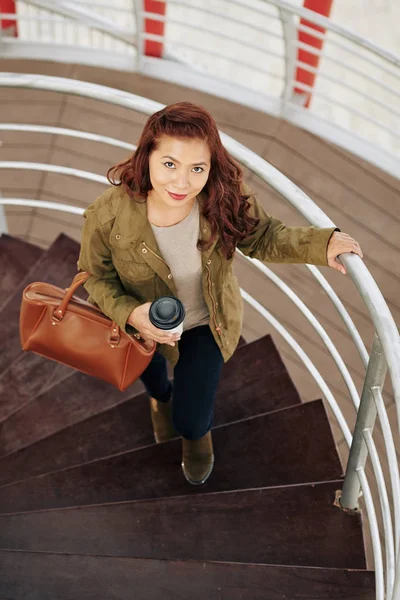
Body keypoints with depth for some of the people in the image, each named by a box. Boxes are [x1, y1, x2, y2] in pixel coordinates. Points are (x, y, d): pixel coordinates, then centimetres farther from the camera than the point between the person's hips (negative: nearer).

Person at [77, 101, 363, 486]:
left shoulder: (225, 198, -34)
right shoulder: (107, 216, -37)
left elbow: (261, 238, -15)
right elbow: (94, 278, -19)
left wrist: (321, 243, -30)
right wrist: (130, 314, -36)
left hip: (205, 324, 0)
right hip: (141, 324, 1)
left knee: (191, 423, 5)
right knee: (150, 373, 34)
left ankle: (197, 430, 48)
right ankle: (161, 397, 77)